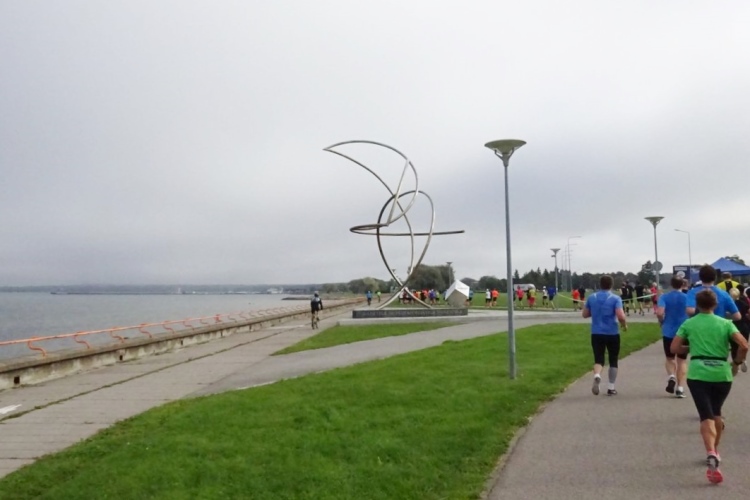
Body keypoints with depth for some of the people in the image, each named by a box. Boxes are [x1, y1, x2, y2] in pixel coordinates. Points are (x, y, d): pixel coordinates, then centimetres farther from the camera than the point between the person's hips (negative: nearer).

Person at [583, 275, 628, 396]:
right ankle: (611, 388, 18)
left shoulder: (591, 298, 2)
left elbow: (585, 314, 9)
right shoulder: (615, 298, -9)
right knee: (613, 360, 14)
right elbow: (620, 316, -19)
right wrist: (624, 325, 0)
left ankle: (597, 376, -28)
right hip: (612, 334, -2)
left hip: (596, 333, 2)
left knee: (598, 359, 4)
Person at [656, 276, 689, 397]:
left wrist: (662, 323, 3)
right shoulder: (687, 297, 0)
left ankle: (671, 377, -11)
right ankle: (680, 388, 3)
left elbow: (659, 313, -16)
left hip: (668, 332, 0)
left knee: (669, 358, 17)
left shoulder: (664, 297, -3)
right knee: (682, 360, 10)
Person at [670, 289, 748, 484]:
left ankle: (711, 454, -29)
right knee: (716, 413, 23)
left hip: (698, 373, -1)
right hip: (722, 373, 2)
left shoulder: (688, 324, 5)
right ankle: (714, 451, 34)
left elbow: (674, 348, 2)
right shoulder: (725, 323, 4)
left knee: (706, 416, -7)